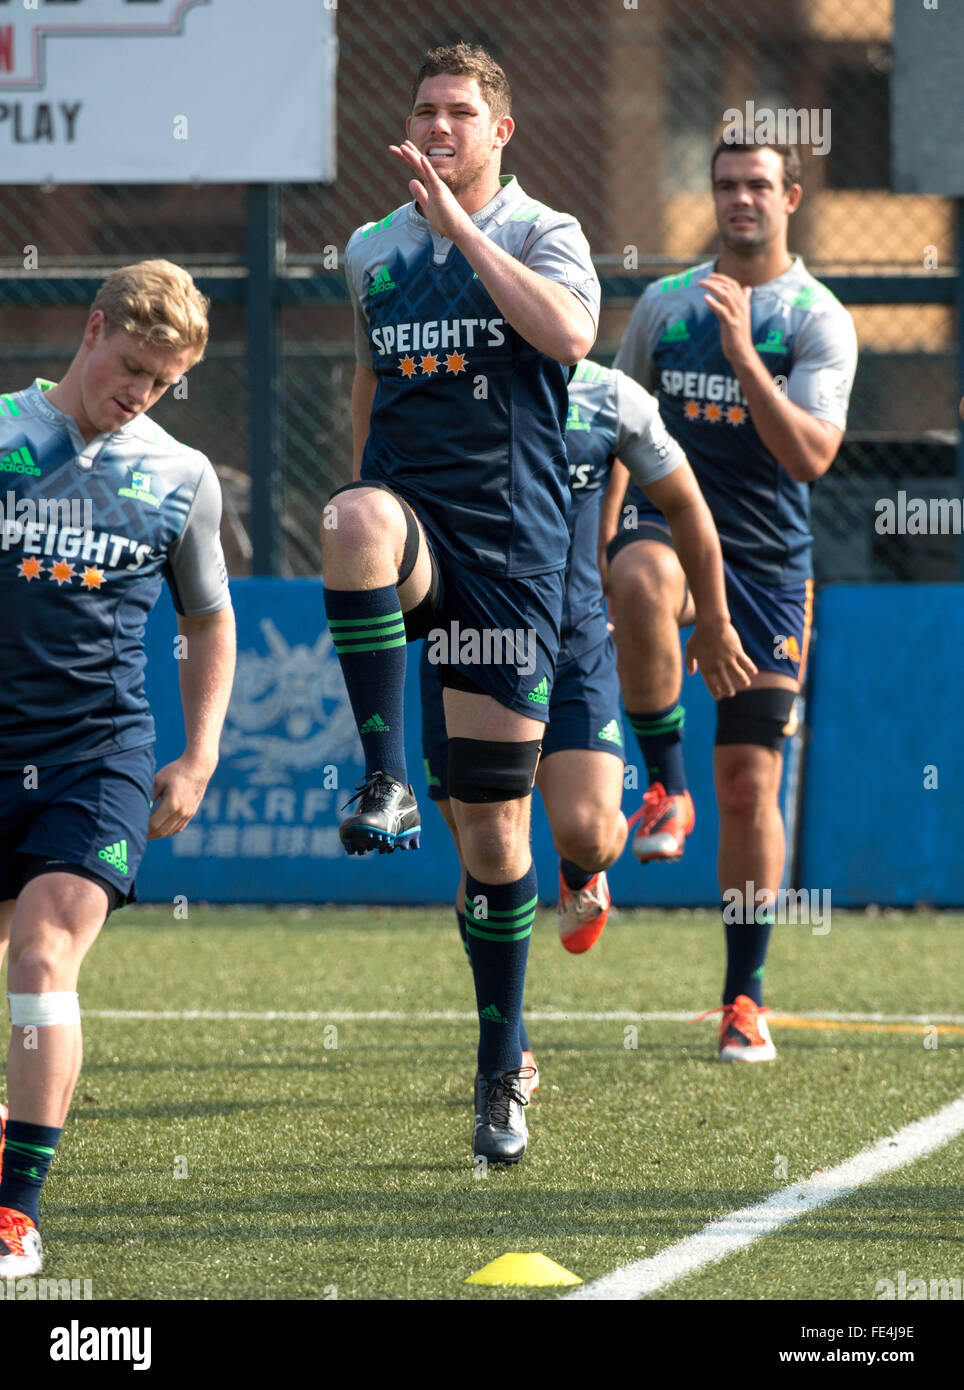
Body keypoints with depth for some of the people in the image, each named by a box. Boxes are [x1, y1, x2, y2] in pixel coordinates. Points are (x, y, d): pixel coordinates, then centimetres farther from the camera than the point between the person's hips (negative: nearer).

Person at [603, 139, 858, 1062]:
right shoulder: (665, 304, 10)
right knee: (642, 583, -39)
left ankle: (744, 997, 9)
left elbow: (812, 456, -14)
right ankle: (665, 784, -22)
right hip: (669, 520, 1)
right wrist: (596, 543, 8)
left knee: (749, 784, -1)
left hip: (765, 559, -1)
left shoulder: (819, 320, -1)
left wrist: (743, 356, -22)